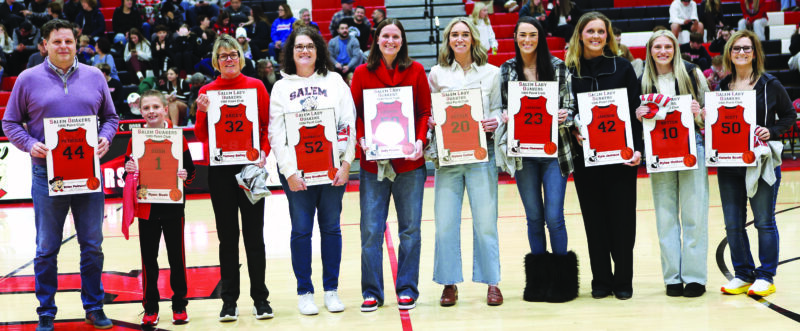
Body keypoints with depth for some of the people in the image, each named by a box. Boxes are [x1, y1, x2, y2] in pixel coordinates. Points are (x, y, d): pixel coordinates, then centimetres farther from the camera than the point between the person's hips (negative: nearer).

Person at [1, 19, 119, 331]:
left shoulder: (94, 77, 8)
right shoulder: (28, 79, 2)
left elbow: (110, 117, 15)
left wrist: (105, 138, -5)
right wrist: (30, 145, -12)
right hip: (47, 172, -2)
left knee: (92, 245, 7)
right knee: (47, 248, 4)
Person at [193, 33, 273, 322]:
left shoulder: (256, 87, 3)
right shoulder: (207, 91, 6)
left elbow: (268, 125, 3)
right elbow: (201, 135, 5)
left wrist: (264, 152, -12)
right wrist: (202, 112, -12)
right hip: (220, 170, 1)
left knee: (254, 233, 3)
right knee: (227, 235, 6)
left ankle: (260, 298, 12)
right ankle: (229, 300, 13)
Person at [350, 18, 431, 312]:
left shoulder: (416, 71, 5)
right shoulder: (363, 72, 5)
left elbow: (425, 111, 4)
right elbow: (354, 113, 5)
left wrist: (420, 140, -10)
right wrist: (361, 139, -11)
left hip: (409, 162, 0)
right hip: (373, 162, 0)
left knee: (410, 229, 5)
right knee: (371, 230, 1)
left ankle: (407, 290, 17)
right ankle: (371, 292, 13)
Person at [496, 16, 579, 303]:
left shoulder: (558, 67, 1)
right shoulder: (506, 70, 6)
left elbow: (571, 105, 2)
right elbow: (501, 107, 11)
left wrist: (565, 115, -18)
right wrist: (505, 116, -10)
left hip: (555, 152, -2)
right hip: (523, 153, 2)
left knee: (554, 216, -5)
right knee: (534, 217, 8)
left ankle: (561, 278, 8)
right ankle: (538, 278, 18)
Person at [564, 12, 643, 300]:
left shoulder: (623, 67, 4)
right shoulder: (569, 70, 5)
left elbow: (635, 110, 1)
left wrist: (637, 147, -9)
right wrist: (573, 132, -11)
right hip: (585, 156, 1)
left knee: (622, 217, 2)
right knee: (594, 218, 6)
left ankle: (623, 280, 12)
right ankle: (601, 280, 16)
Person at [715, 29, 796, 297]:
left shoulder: (770, 85, -1)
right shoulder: (721, 87, 9)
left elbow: (789, 116, 3)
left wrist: (771, 131, -13)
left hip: (762, 162, -4)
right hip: (728, 164, 4)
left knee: (764, 222, 2)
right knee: (733, 223, 7)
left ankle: (766, 277, 12)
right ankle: (743, 274, 20)